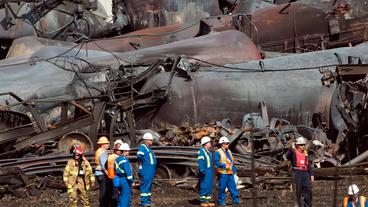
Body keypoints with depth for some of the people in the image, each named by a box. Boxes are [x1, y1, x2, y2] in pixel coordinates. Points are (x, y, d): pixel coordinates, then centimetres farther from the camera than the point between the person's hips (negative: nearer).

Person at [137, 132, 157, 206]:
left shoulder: (149, 148, 18)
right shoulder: (142, 147, -11)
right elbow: (139, 156, -28)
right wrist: (141, 163, -17)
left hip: (151, 170, 10)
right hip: (146, 170, -10)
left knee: (149, 185, 13)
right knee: (145, 184, -9)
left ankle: (148, 200, 20)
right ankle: (144, 201, -9)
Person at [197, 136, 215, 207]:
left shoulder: (209, 151, 17)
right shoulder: (201, 151, -12)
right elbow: (200, 161, -19)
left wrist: (212, 171, 24)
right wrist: (202, 170, -26)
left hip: (209, 171, 9)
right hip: (204, 172, -9)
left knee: (209, 186, 9)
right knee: (204, 186, -7)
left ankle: (208, 201, 14)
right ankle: (202, 201, -4)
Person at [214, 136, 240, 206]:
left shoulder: (229, 152, 17)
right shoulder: (218, 152, -7)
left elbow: (232, 161, 22)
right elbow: (216, 162, -16)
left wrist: (234, 169, 13)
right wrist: (224, 166, -22)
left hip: (230, 173, 7)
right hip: (223, 173, -7)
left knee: (233, 186, 4)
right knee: (222, 187, -2)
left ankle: (235, 200, 8)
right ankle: (221, 200, 7)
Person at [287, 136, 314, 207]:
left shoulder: (305, 153, 16)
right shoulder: (294, 152, -1)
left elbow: (309, 164, 20)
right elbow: (288, 156, -23)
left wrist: (311, 174, 14)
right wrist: (292, 150, -38)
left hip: (305, 172, 5)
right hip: (297, 172, -5)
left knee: (308, 190, 0)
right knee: (298, 190, -3)